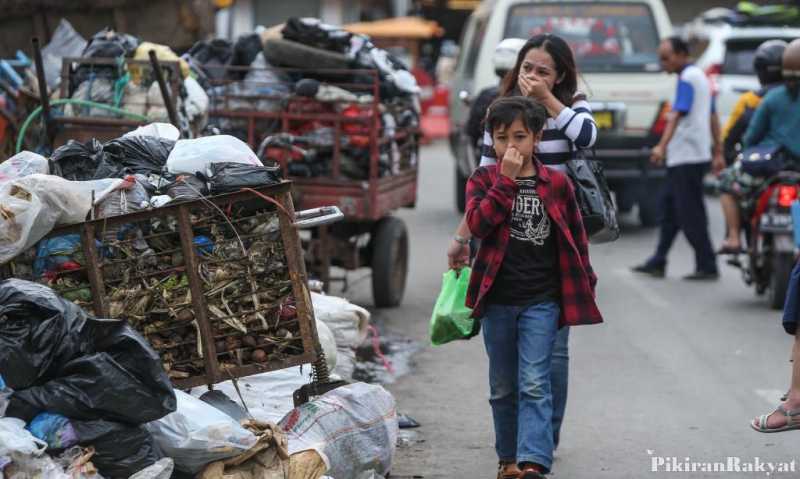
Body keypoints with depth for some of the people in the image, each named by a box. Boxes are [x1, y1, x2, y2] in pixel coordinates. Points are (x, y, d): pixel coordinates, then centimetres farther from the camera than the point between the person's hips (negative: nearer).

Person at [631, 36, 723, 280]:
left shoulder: (687, 79, -13)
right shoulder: (700, 76, 18)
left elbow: (678, 114, -26)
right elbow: (713, 116, 21)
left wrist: (662, 146, -36)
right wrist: (718, 153, 22)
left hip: (687, 157, -10)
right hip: (684, 156, 10)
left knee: (690, 213, -6)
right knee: (669, 206, 13)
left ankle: (707, 266, -3)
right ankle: (658, 262, 16)